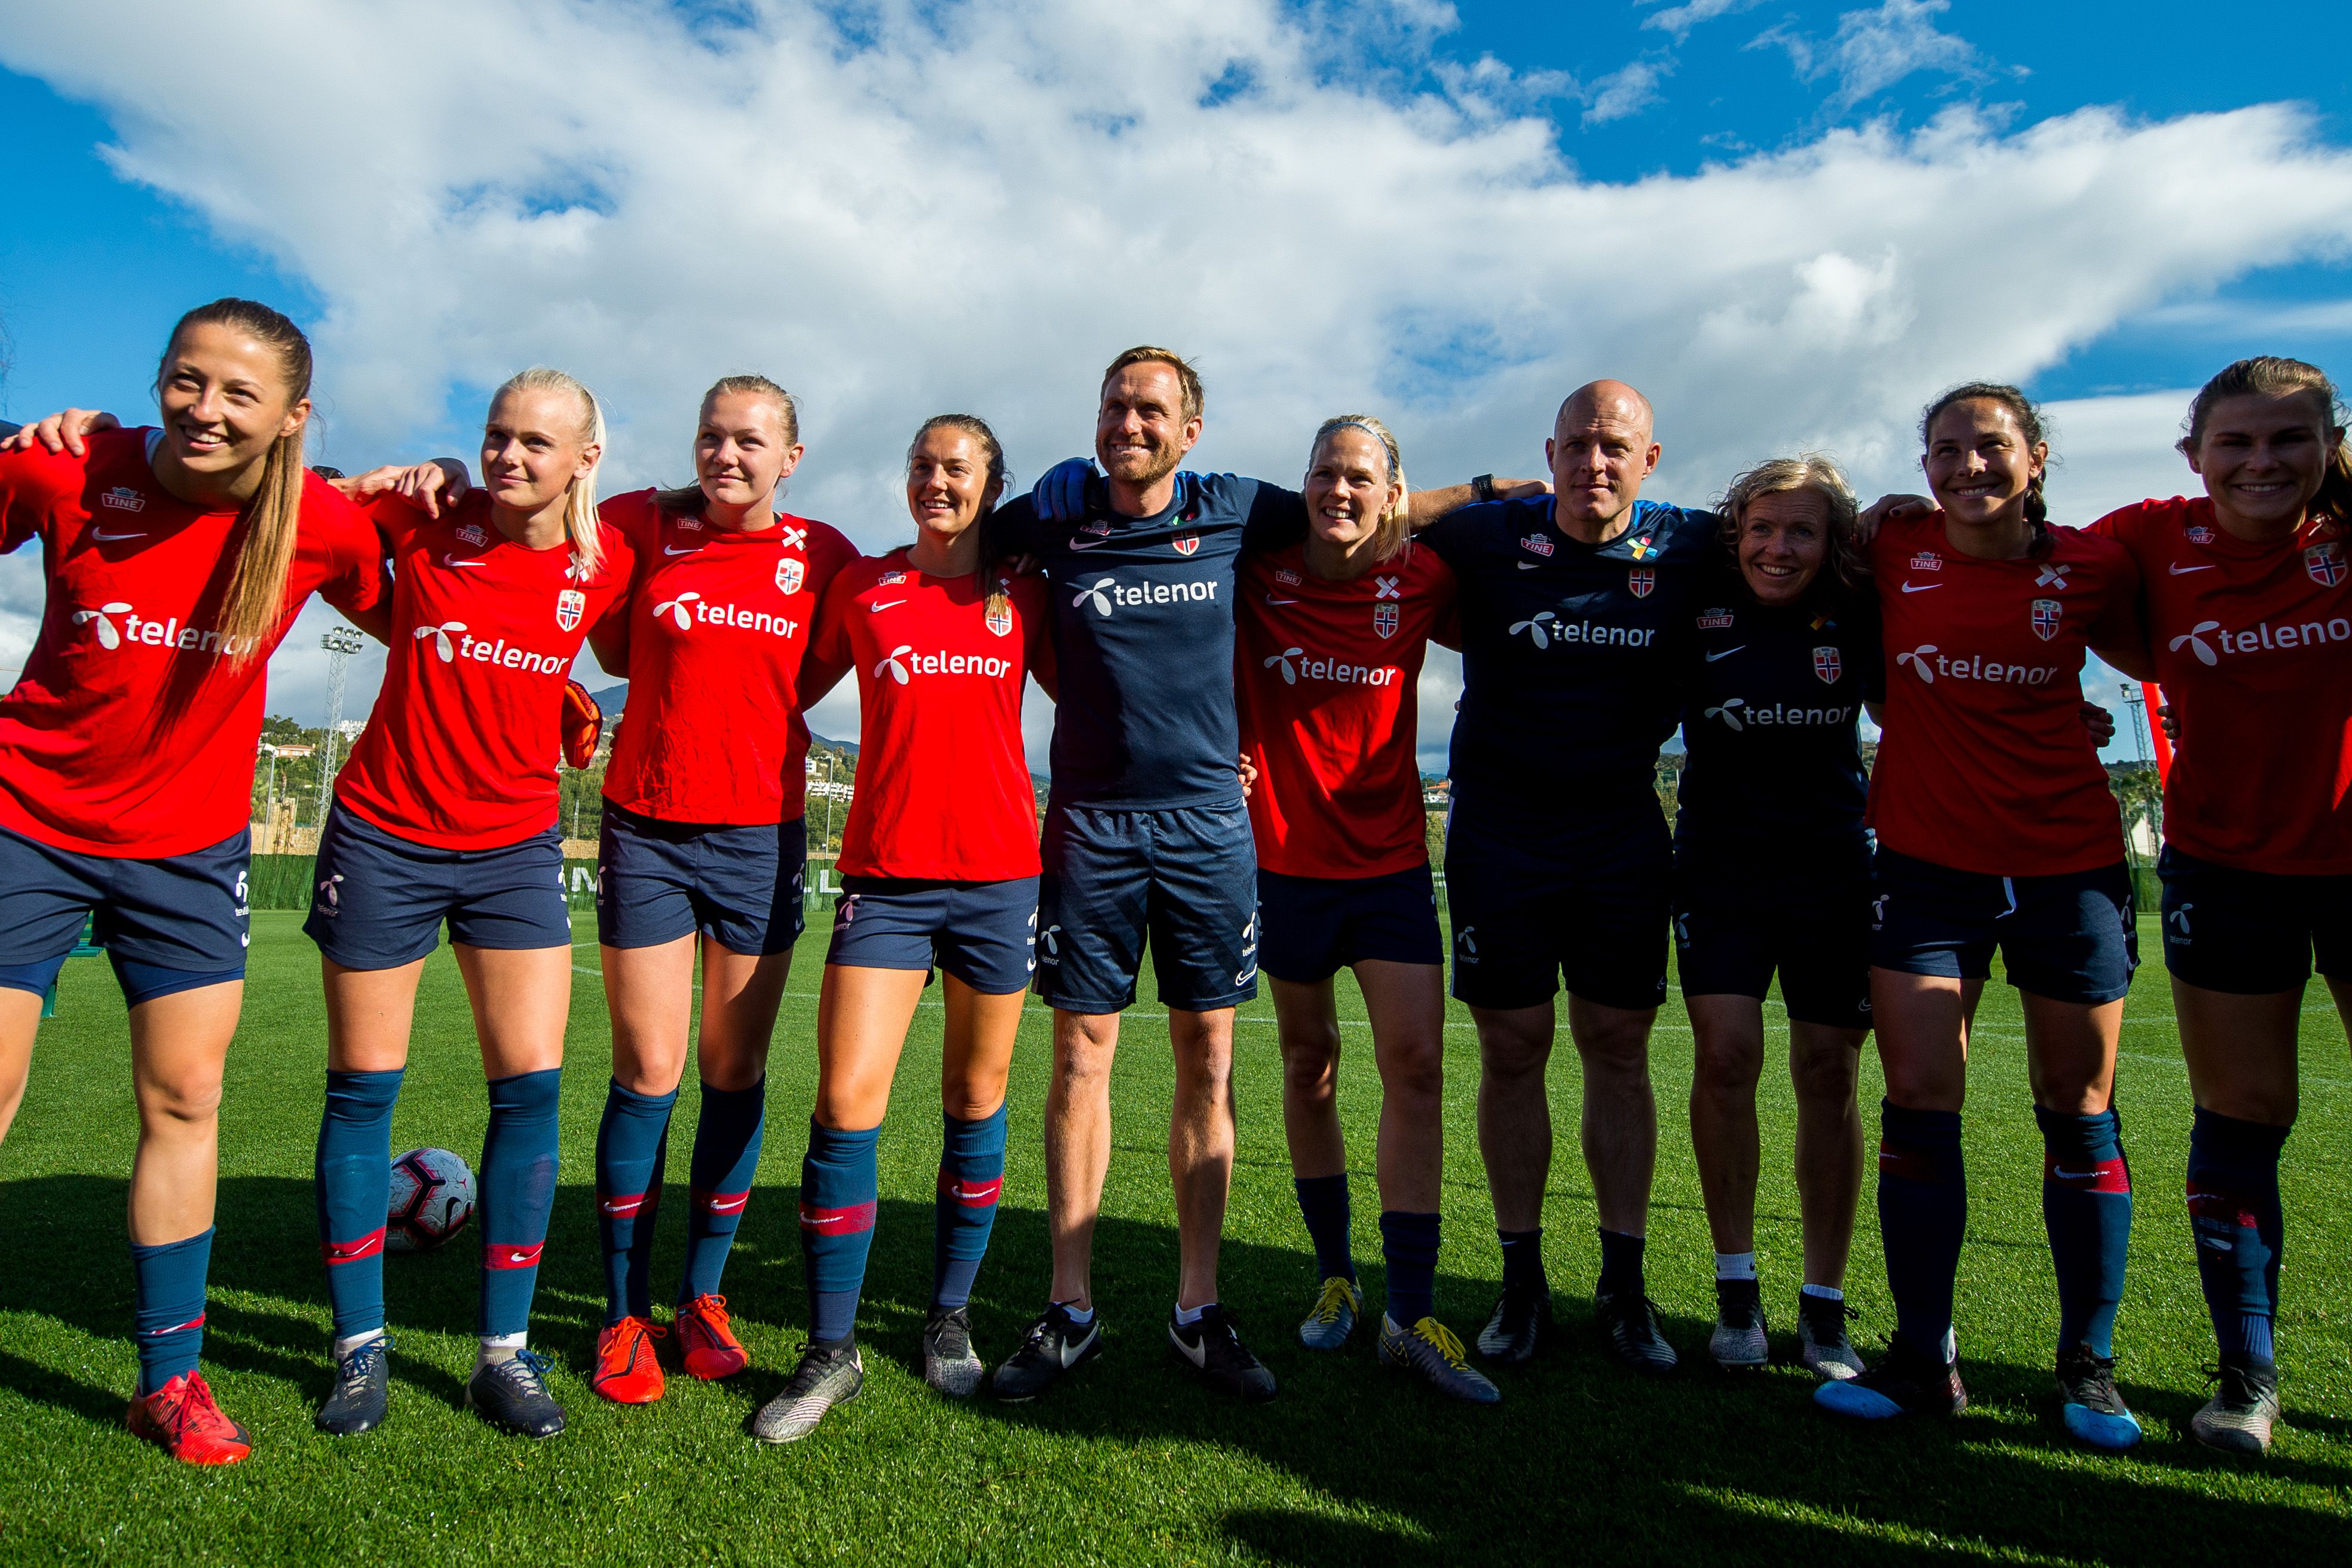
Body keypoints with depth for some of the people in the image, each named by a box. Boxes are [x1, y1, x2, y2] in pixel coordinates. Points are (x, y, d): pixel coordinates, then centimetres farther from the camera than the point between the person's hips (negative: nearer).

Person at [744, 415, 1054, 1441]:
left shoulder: (1022, 597, 9)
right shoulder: (863, 586, 9)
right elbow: (795, 689, 20)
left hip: (999, 874, 1)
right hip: (886, 875, 0)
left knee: (976, 1101, 9)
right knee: (846, 1102, -8)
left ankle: (949, 1319, 26)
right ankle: (831, 1350, 7)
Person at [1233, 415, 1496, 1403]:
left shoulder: (1419, 580, -3)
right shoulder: (1258, 573, -5)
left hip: (1391, 859, 0)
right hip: (1285, 857, 0)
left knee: (1416, 1064, -9)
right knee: (1309, 1067, 11)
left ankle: (1411, 1315, 0)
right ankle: (1334, 1274, 30)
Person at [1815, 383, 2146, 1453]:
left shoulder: (2091, 565, -1)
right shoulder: (1895, 555, -3)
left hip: (2069, 862, 1)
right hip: (1928, 862, 0)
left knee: (2078, 1114, 7)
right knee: (1919, 1105, -3)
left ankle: (2089, 1365, 22)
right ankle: (1923, 1360, 9)